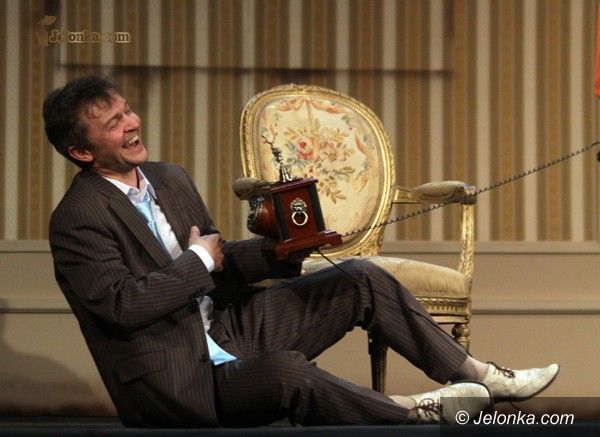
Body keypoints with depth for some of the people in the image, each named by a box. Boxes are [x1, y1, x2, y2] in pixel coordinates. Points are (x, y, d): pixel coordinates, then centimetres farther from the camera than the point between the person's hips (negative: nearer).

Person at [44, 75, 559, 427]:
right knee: (286, 371, -38)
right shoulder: (77, 219, -15)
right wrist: (199, 262, -11)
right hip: (172, 379, -9)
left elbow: (219, 262, 14)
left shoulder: (170, 179, 11)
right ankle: (414, 411, -17)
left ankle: (483, 376, 6)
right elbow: (124, 305, -24)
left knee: (362, 280, 0)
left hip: (226, 329, 9)